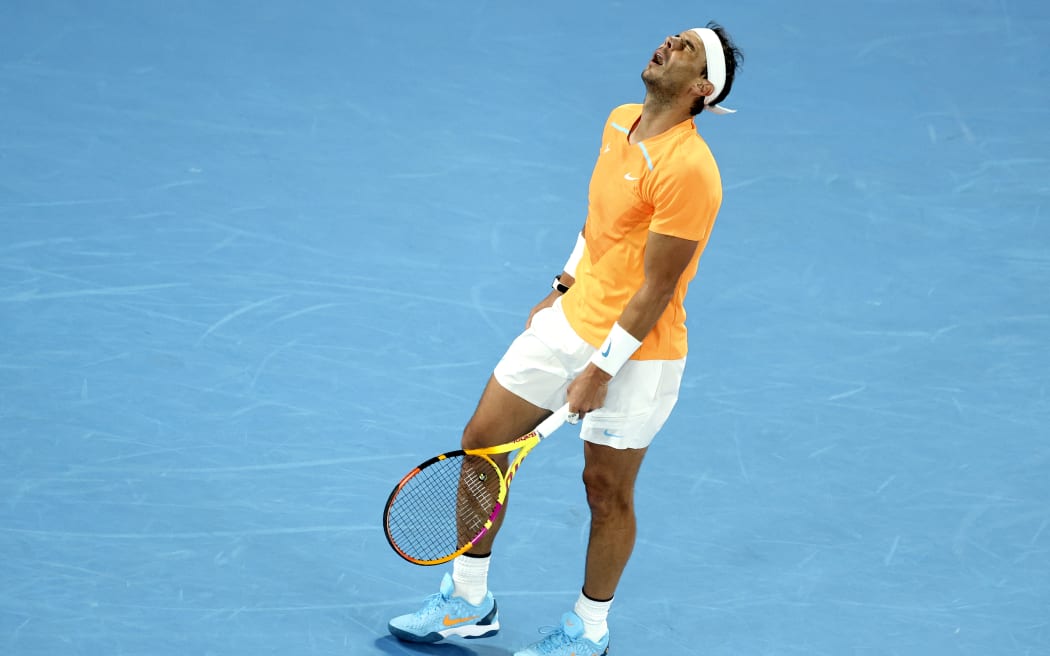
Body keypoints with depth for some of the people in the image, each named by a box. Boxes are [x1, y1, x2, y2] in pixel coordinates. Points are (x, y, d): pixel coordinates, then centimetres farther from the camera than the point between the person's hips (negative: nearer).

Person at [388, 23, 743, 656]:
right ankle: (469, 602, 27)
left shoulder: (687, 169, -24)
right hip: (570, 321, 8)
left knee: (608, 492, 7)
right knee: (481, 443, 10)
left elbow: (656, 290, -21)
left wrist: (600, 370, -18)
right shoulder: (620, 123, 2)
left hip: (635, 350, -8)